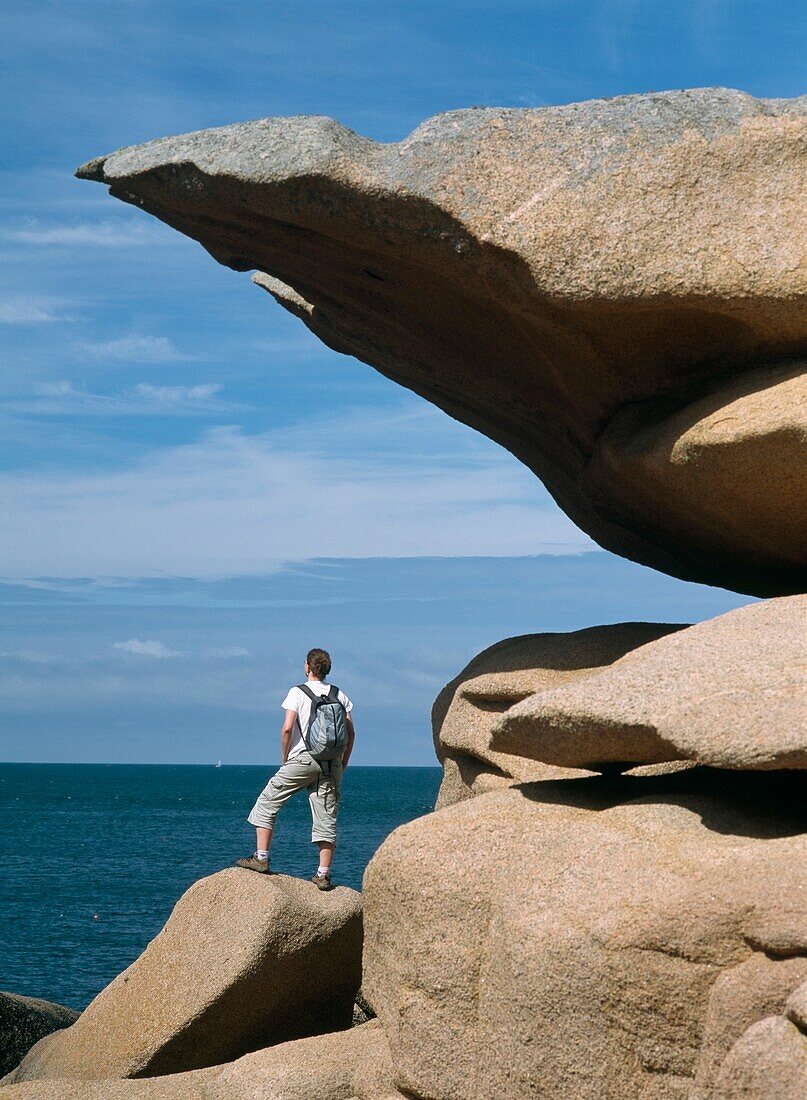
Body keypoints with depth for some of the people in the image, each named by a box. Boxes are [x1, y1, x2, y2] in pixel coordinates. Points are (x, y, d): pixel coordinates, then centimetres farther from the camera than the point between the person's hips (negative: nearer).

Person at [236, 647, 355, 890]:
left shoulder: (297, 692, -1)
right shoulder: (339, 695, 11)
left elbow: (287, 728, -11)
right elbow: (351, 733, 8)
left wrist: (285, 759, 2)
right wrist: (342, 765, 16)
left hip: (303, 758, -4)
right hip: (331, 762, 4)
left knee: (268, 802, 10)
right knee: (327, 818, 5)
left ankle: (261, 858, 5)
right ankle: (323, 874, 1)